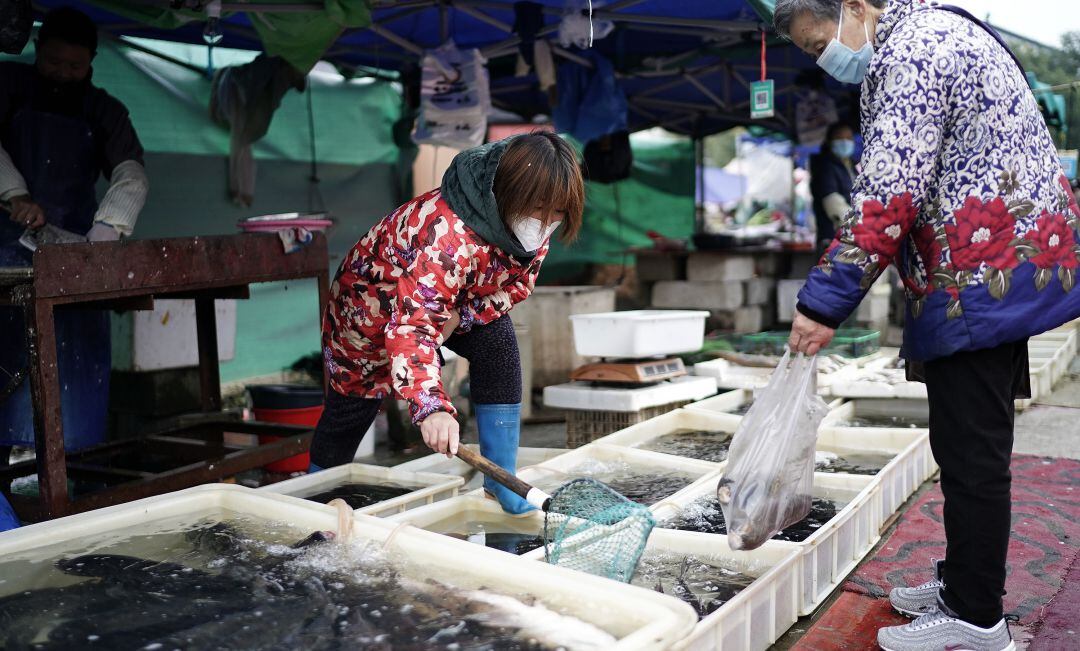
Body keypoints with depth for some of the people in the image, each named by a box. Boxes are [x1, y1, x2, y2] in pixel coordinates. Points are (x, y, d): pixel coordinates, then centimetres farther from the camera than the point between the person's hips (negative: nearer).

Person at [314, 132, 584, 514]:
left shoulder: (532, 224, -20)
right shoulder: (449, 237, -45)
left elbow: (516, 283, -7)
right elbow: (413, 325, -50)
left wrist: (463, 315, -26)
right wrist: (432, 407, -61)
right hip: (373, 300, -5)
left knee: (498, 346, -20)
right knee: (353, 404, 8)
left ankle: (501, 482, -9)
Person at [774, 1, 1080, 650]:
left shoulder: (909, 52, -14)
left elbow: (889, 196, -23)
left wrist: (824, 303, -21)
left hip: (984, 274, -11)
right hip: (1015, 268, 11)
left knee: (970, 450, -3)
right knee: (976, 444, 16)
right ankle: (968, 584, 28)